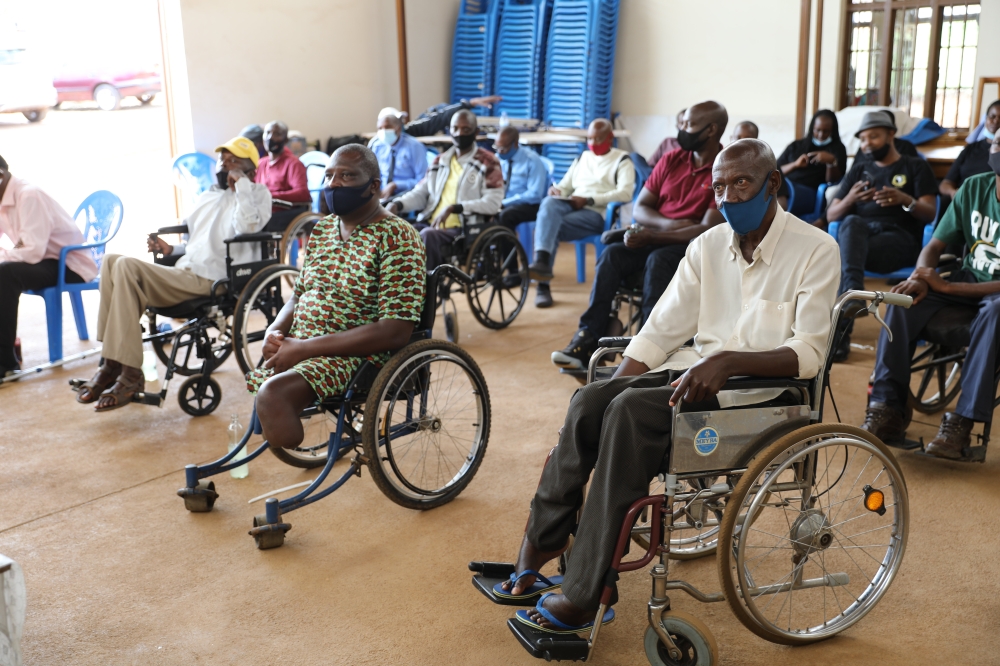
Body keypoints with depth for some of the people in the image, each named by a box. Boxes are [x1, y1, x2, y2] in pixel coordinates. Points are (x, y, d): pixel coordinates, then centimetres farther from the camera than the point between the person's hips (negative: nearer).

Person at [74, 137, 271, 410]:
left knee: (126, 267, -24)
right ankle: (111, 363, -14)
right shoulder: (207, 197, 27)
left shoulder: (257, 193, 4)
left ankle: (129, 375, -22)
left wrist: (240, 182, -10)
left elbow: (247, 227, -18)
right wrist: (170, 249, 14)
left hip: (209, 282, -8)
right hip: (184, 272, 8)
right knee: (112, 260, -10)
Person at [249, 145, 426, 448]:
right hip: (298, 347, 8)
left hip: (356, 355, -8)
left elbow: (395, 332, -19)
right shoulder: (322, 228, 13)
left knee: (273, 392, -31)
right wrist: (275, 331, -4)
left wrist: (304, 349, -20)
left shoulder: (397, 237, -11)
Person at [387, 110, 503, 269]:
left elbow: (493, 203, -9)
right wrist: (397, 204, -3)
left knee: (429, 235, -36)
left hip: (462, 228, -5)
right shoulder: (440, 161, 21)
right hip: (430, 224, 5)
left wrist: (453, 208, -18)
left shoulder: (487, 162, 3)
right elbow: (420, 193, 20)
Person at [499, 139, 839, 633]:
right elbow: (661, 330, 10)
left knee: (633, 409, -30)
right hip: (696, 369, 6)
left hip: (760, 388, -6)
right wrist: (617, 384, -5)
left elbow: (809, 353, -15)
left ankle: (582, 595, -26)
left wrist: (727, 361, -29)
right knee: (591, 399, -22)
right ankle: (543, 539, -12)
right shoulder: (708, 246, 11)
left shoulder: (815, 250, -5)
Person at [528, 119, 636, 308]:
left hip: (597, 213, -5)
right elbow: (565, 186, 25)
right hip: (570, 206, 5)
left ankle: (543, 285, -27)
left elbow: (625, 193, -9)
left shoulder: (622, 160, 8)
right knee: (549, 202, -31)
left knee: (551, 227, -30)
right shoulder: (582, 158, 27)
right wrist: (556, 190, -2)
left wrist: (588, 199, -15)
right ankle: (541, 261, -44)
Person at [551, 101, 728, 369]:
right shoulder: (671, 160, 9)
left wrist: (651, 236, -21)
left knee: (658, 260, -36)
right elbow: (639, 208, 9)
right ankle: (588, 339, -29)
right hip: (655, 239, 5)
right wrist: (668, 224, -12)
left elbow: (708, 230, -17)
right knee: (611, 254, -23)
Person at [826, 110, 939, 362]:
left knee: (841, 256, -35)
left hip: (899, 238, -3)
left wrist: (905, 200, -20)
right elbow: (831, 214, 14)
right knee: (852, 222, -37)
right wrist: (849, 200, -9)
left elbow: (930, 213, 2)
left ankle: (839, 333, -43)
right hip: (860, 232, 3)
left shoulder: (916, 167, 15)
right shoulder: (859, 169, 25)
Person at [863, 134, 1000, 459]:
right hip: (969, 278, 5)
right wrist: (920, 278, -19)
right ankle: (888, 409, -25)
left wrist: (946, 287, -28)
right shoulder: (973, 188, -1)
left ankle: (961, 422, -37)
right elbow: (934, 247, 3)